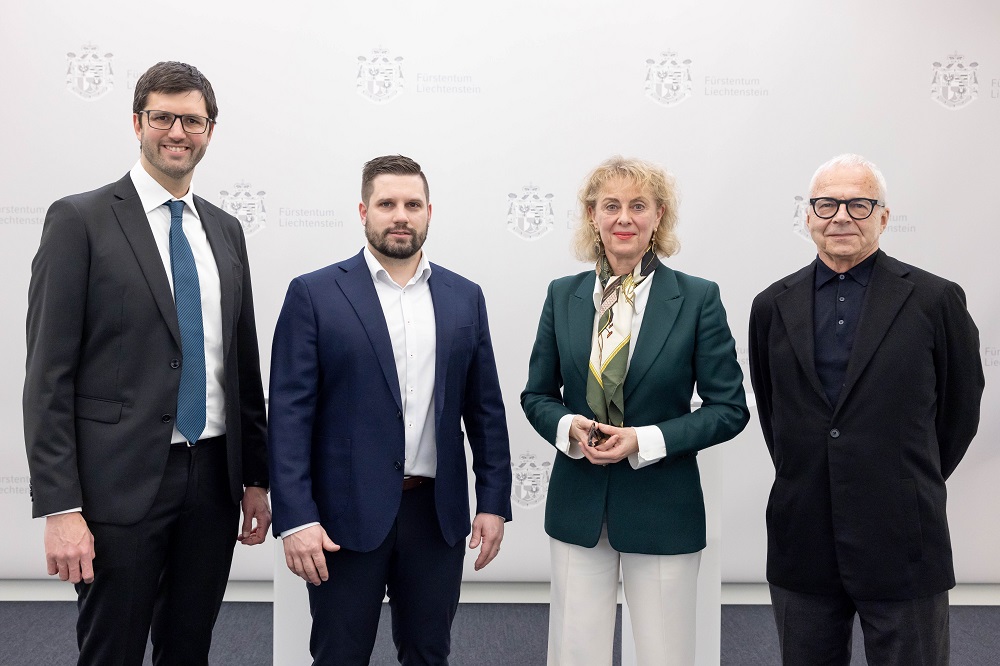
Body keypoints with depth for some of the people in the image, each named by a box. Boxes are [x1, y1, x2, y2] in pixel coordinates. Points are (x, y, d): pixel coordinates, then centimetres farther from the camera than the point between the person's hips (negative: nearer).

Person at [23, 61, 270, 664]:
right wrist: (60, 508, -14)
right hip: (123, 481, -5)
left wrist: (256, 478, 13)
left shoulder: (225, 230, 12)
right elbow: (49, 375, -9)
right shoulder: (80, 220, -5)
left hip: (214, 479, 5)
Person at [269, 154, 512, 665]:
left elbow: (485, 409, 9)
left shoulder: (464, 297, 7)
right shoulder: (314, 294, -3)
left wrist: (493, 503, 4)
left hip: (437, 512, 3)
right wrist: (296, 519, -13)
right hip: (347, 514, -3)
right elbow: (290, 414, -7)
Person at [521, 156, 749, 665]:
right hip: (578, 506, 2)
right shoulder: (563, 296, 3)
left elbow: (729, 407, -4)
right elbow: (537, 394, 10)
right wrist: (568, 427, -13)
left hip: (662, 509, -2)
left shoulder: (698, 298, -5)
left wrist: (645, 441, -16)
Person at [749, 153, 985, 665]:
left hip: (902, 546, -2)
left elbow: (960, 408, 6)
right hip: (801, 544, 3)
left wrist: (912, 485, 12)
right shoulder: (773, 306, 5)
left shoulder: (935, 301, -3)